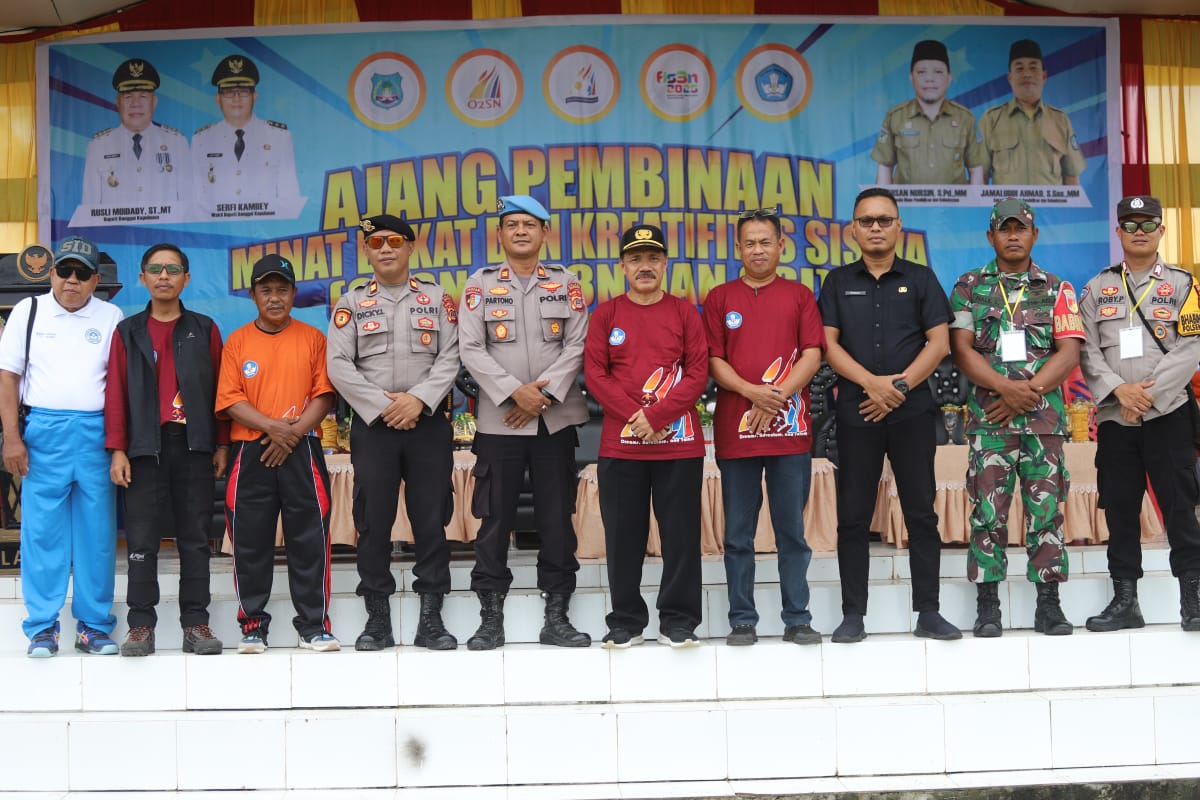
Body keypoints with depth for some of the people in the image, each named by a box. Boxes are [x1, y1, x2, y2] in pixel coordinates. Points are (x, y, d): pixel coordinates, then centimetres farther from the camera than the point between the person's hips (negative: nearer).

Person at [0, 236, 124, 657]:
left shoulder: (110, 317, 9)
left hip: (95, 432, 1)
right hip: (43, 430, 0)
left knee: (98, 532, 2)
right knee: (42, 530, 0)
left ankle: (94, 626, 10)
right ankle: (42, 629, 6)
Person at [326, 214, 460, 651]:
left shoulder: (438, 299, 9)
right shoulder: (351, 303, 9)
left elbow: (450, 356, 1)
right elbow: (338, 365, 0)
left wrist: (419, 399, -13)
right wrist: (383, 406, -9)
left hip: (428, 422, 0)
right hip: (372, 424, 0)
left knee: (432, 520, 0)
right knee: (373, 521, 1)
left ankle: (431, 619, 7)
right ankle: (377, 619, 8)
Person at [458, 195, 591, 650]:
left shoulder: (566, 285, 9)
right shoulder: (480, 284, 6)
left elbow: (576, 346, 0)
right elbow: (470, 349, -3)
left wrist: (545, 393, -13)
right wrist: (515, 392, -14)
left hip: (556, 419, 1)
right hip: (498, 420, -1)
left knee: (557, 519, 3)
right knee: (494, 520, 1)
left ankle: (556, 617, 11)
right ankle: (491, 618, 9)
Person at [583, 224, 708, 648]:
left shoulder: (684, 312, 7)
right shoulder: (606, 314, 8)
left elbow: (698, 373, -1)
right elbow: (594, 374, 2)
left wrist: (656, 415, -12)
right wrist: (634, 416, -11)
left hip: (678, 441, 0)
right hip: (620, 442, 1)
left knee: (681, 533, 0)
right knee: (623, 534, 3)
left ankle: (678, 621, 10)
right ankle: (626, 622, 14)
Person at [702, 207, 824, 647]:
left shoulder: (800, 295, 11)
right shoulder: (720, 298, 10)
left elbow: (813, 354, 2)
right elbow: (713, 361, 3)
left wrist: (778, 396, -11)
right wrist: (753, 392, -13)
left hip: (790, 429, 0)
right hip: (735, 429, 0)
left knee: (792, 531, 3)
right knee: (738, 535, 3)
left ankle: (798, 620, 9)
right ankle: (742, 621, 9)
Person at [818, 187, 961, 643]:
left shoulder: (920, 279, 9)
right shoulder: (838, 282, 10)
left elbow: (939, 343, 1)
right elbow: (828, 345, 1)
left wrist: (899, 386, -10)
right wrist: (872, 383, -13)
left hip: (912, 410, 0)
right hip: (856, 412, 1)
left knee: (921, 512, 1)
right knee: (853, 516, 1)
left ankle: (928, 613, 8)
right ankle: (853, 615, 6)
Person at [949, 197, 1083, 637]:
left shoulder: (1058, 290, 10)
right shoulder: (968, 288, 8)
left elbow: (1069, 353, 1)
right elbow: (961, 349, -1)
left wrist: (1028, 392, -12)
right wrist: (1006, 388, -14)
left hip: (1044, 415, 1)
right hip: (988, 415, -1)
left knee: (1046, 509, 2)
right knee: (988, 510, -2)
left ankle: (1049, 605, 9)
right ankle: (987, 608, 4)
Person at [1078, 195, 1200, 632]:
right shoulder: (1098, 288, 10)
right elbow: (1088, 351, 2)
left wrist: (1149, 391, -15)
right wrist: (1118, 390, -13)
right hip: (1113, 416, 2)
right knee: (1119, 507, 6)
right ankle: (1125, 599, 14)